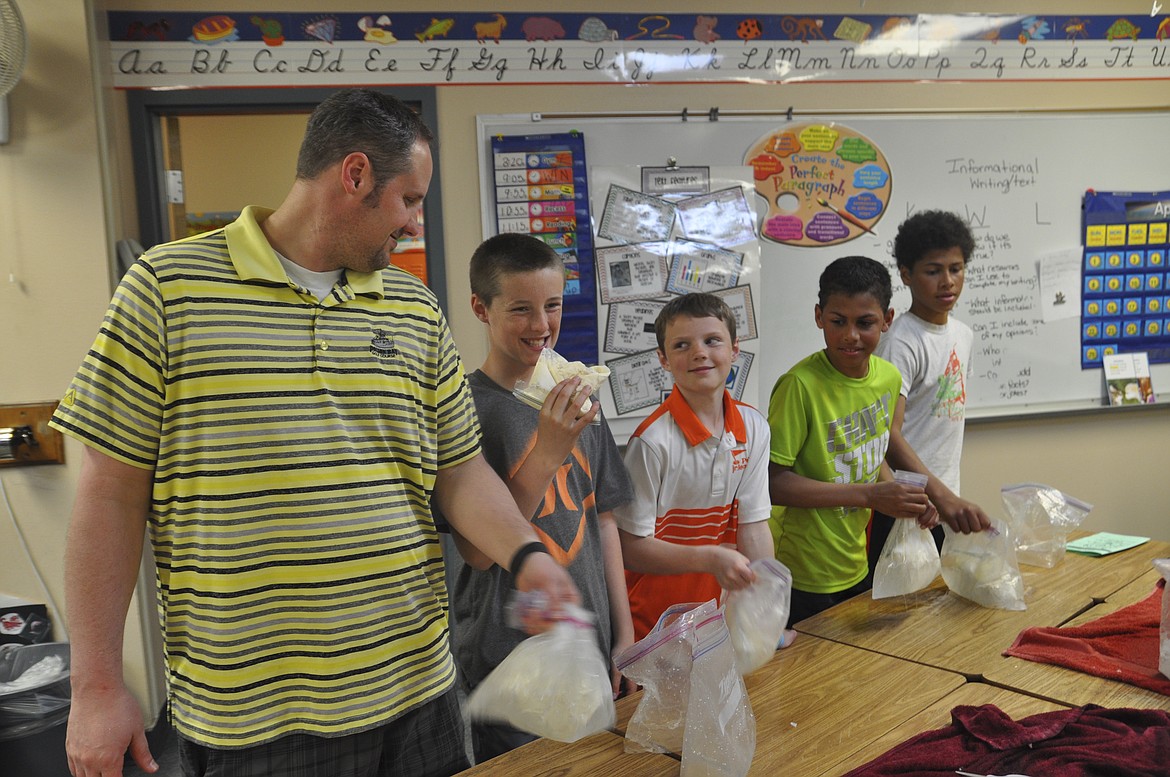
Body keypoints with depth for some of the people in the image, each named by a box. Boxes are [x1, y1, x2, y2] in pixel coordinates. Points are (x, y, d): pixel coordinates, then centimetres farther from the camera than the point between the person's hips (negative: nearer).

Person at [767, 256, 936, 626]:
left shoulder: (888, 377, 0)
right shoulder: (800, 385, -22)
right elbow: (772, 480, -24)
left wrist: (903, 497, -5)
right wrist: (869, 495, -26)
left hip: (857, 567, 7)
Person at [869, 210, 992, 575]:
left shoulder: (963, 335, 8)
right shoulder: (902, 341, -17)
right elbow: (888, 433, -28)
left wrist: (951, 496, 17)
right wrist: (943, 495, -39)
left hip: (947, 501, 8)